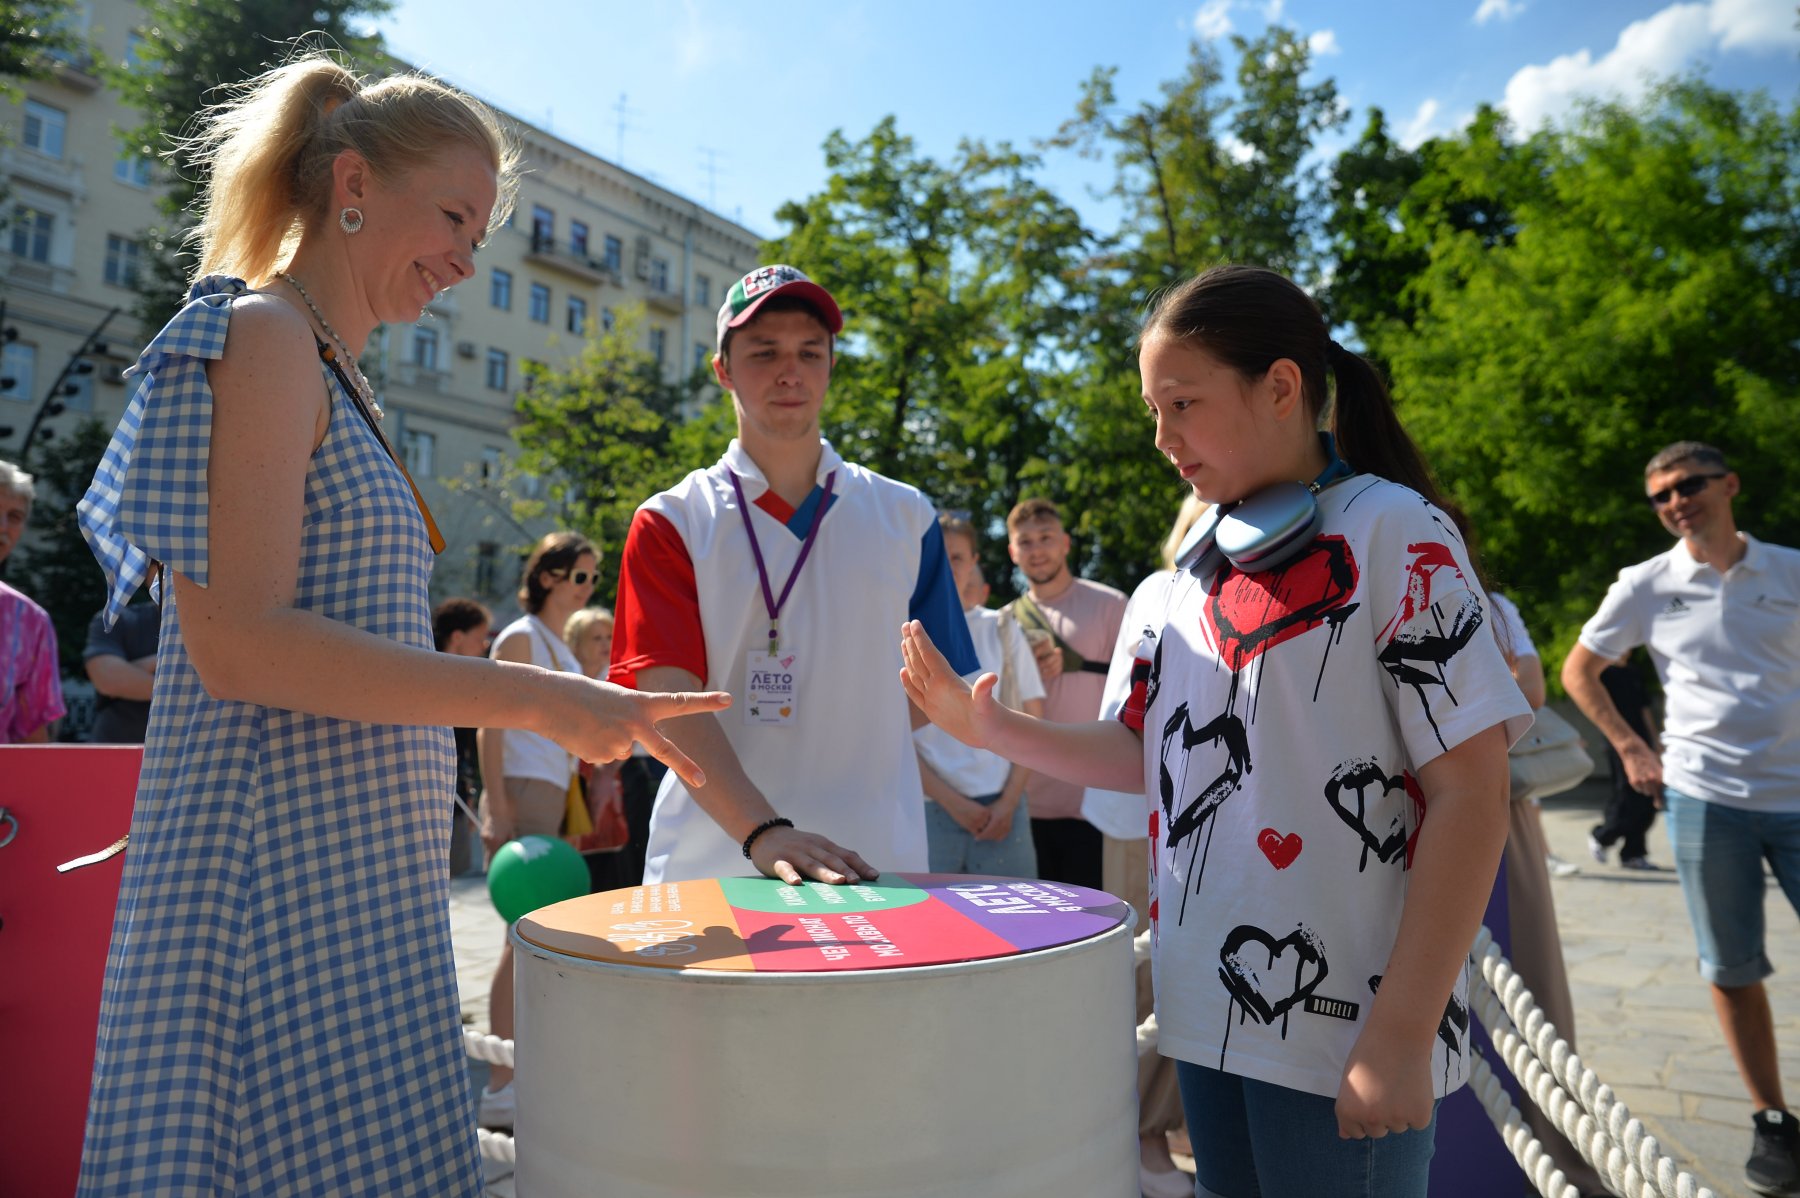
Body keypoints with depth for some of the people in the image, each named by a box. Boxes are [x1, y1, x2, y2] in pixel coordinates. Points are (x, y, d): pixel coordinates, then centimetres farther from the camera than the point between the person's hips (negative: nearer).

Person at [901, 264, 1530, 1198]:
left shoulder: (1391, 533, -10)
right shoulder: (1202, 561, 9)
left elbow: (1470, 790, -14)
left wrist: (1403, 1036, -17)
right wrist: (990, 729, 3)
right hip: (1210, 1012, 7)